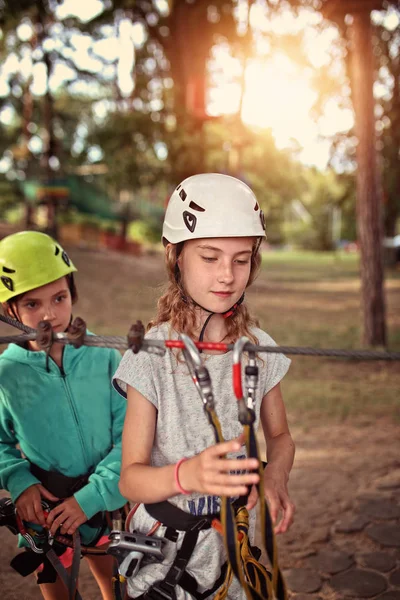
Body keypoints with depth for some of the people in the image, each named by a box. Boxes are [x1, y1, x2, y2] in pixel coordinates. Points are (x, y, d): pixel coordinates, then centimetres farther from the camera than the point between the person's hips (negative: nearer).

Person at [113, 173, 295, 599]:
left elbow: (279, 436, 5)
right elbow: (130, 478, -18)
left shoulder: (260, 349, -8)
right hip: (166, 551, -2)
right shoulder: (150, 355, -19)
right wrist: (187, 474, -38)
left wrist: (276, 475, -16)